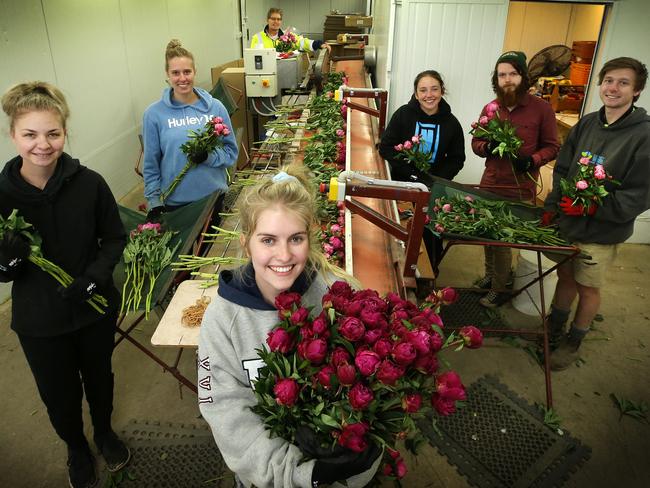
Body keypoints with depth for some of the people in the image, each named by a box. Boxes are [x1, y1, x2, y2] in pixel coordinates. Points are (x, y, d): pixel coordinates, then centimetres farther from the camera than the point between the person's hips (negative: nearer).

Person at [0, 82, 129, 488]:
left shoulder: (89, 183, -16)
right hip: (39, 320, 0)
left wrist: (91, 279, -22)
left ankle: (105, 431, 55)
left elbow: (115, 239, -6)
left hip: (96, 307, 0)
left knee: (99, 377, 24)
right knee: (59, 394, 20)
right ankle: (76, 447, 52)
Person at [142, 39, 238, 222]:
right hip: (174, 202, -1)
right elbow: (151, 165, 0)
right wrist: (154, 203, -4)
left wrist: (209, 156, -17)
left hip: (213, 196, 2)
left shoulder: (215, 107, -1)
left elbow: (231, 152, 1)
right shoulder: (154, 113, -4)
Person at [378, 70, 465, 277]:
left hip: (434, 189, 2)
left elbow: (456, 159, 5)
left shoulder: (451, 123, -3)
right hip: (402, 183, -1)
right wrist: (413, 173, -19)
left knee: (432, 232, 8)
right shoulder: (403, 114, -9)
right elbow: (385, 147, -11)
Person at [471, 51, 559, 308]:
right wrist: (488, 147, -11)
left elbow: (552, 147, -1)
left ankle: (499, 289, 18)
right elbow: (476, 142, 12)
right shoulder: (490, 108, 7)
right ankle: (490, 275, 37)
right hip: (489, 185, 4)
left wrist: (532, 161, -20)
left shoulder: (541, 108, -5)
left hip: (520, 190, -4)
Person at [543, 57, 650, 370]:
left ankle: (574, 341, 31)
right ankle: (553, 329, 39)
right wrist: (552, 207, -2)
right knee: (565, 276, 18)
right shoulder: (586, 124, 2)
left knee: (588, 288, 11)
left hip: (601, 233, -4)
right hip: (566, 221, 4)